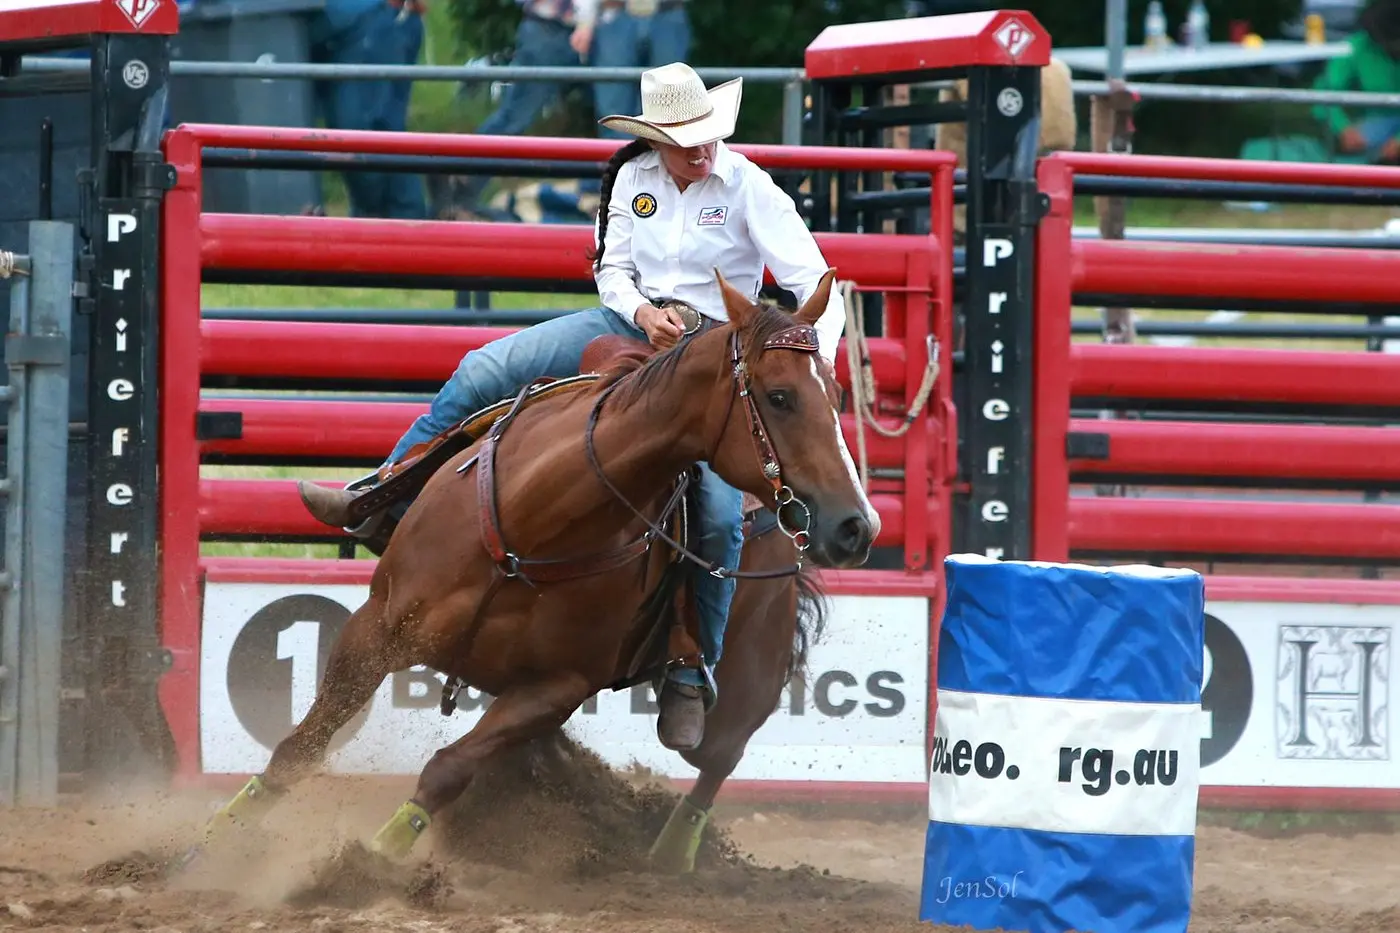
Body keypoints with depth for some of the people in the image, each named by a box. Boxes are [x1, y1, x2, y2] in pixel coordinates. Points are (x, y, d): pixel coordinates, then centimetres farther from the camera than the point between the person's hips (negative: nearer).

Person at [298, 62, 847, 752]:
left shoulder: (748, 188, -11)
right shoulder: (632, 176, 2)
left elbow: (814, 281, -15)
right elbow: (613, 269, 8)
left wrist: (820, 359, -30)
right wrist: (643, 313, -14)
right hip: (633, 323, 4)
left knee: (719, 514, -21)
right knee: (483, 371, -10)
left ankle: (691, 680, -8)